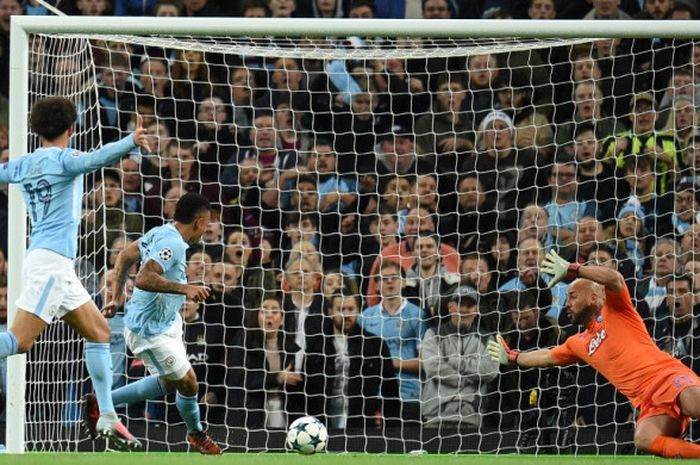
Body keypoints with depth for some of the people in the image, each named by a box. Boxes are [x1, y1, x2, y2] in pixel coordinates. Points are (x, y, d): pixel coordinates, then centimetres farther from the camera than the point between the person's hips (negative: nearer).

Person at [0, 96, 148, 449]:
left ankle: (107, 417, 8)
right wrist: (131, 142, -39)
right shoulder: (63, 159, -5)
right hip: (51, 260, -9)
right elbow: (95, 159, -26)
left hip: (58, 266, 9)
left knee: (99, 331, 12)